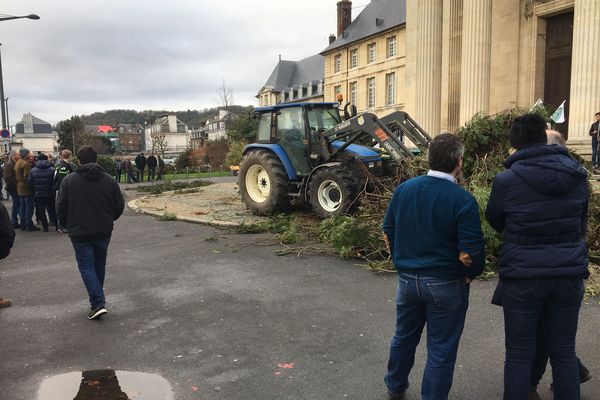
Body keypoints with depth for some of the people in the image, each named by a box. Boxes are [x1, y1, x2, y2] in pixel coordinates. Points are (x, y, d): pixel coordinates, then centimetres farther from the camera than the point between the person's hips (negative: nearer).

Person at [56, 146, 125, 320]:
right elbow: (119, 206, 1)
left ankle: (98, 304, -8)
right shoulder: (109, 180, -1)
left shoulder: (69, 180, -6)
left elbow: (60, 207, -5)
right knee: (99, 265, 17)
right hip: (103, 232, 3)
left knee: (86, 266, 3)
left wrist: (68, 224, 13)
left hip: (80, 233, -3)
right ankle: (97, 300, 30)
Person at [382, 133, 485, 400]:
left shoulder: (403, 189, -4)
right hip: (446, 284, -5)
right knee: (441, 349, 12)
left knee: (404, 337, 24)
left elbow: (388, 233, 5)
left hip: (407, 278, 5)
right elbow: (469, 254, -21)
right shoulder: (462, 200, -19)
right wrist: (470, 275, -1)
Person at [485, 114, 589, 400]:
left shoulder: (506, 180, -14)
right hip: (570, 274, 4)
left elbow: (493, 220, 2)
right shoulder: (577, 175, -1)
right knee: (564, 353, 17)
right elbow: (582, 223, 11)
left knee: (519, 355, 9)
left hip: (522, 276, -3)